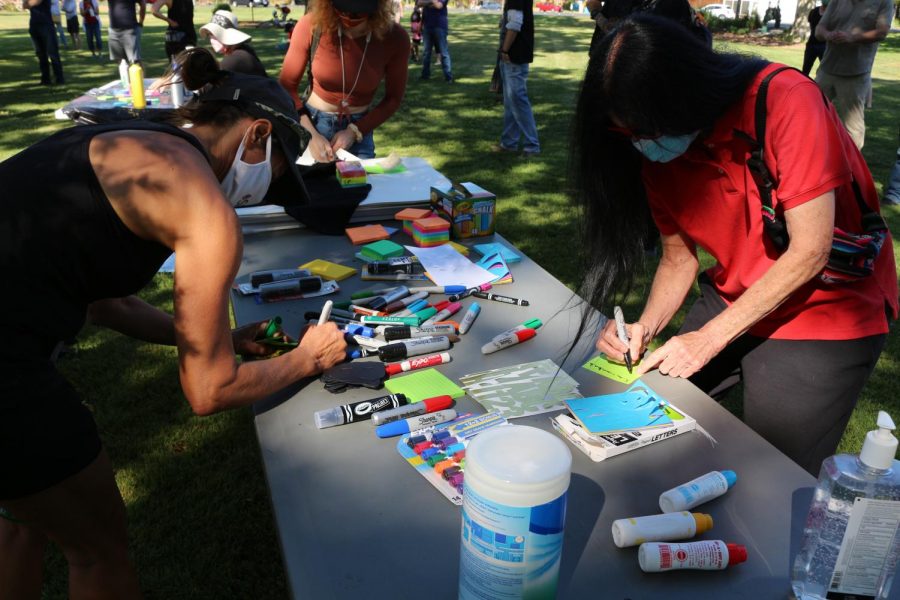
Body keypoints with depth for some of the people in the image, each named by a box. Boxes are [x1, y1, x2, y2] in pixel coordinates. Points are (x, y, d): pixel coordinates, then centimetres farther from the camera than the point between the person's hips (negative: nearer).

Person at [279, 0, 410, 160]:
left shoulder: (395, 38, -15)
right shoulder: (311, 25, -17)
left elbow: (393, 98, -3)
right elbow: (286, 86, -9)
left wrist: (354, 131, -13)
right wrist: (310, 134, -19)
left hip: (358, 127, 1)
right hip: (311, 122, 0)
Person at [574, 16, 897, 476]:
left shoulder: (786, 102, -25)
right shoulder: (657, 150, -7)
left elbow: (809, 252, -24)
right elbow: (679, 256, 2)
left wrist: (709, 338, -22)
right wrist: (645, 327, -16)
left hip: (825, 309, -5)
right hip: (733, 299, 6)